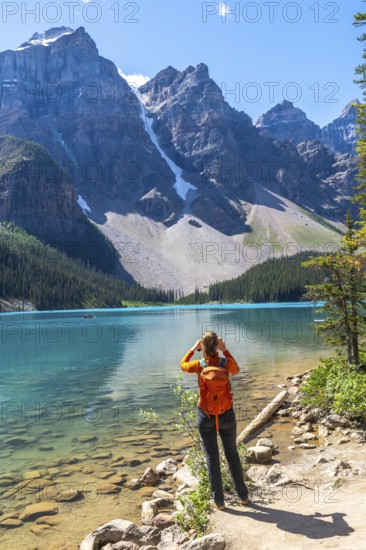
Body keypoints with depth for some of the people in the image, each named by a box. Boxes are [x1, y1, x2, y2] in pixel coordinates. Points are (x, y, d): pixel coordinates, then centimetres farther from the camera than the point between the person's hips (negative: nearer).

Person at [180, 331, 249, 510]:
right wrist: (225, 350, 4)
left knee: (212, 456, 12)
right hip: (226, 414, 1)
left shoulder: (199, 365, -16)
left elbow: (183, 364, 7)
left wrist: (193, 348, 12)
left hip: (205, 415, -1)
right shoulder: (226, 363, -16)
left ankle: (219, 500, 17)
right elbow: (236, 369, 10)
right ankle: (243, 495, 27)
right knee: (232, 454, 18)